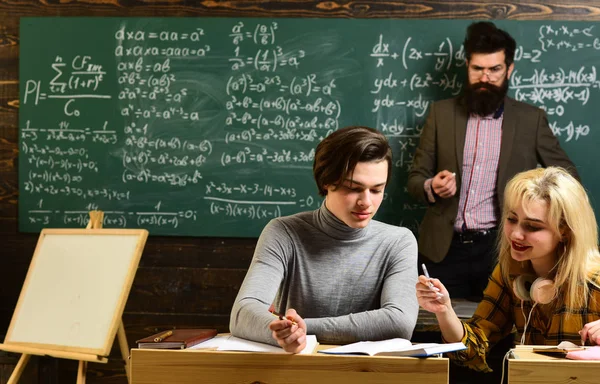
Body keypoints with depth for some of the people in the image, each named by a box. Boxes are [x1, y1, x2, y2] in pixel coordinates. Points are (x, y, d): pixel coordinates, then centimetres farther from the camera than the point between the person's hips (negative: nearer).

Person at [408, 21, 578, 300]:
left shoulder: (530, 119, 4)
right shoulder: (441, 113, 6)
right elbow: (415, 177, 8)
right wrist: (431, 188, -15)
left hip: (502, 248, -1)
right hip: (445, 249, 1)